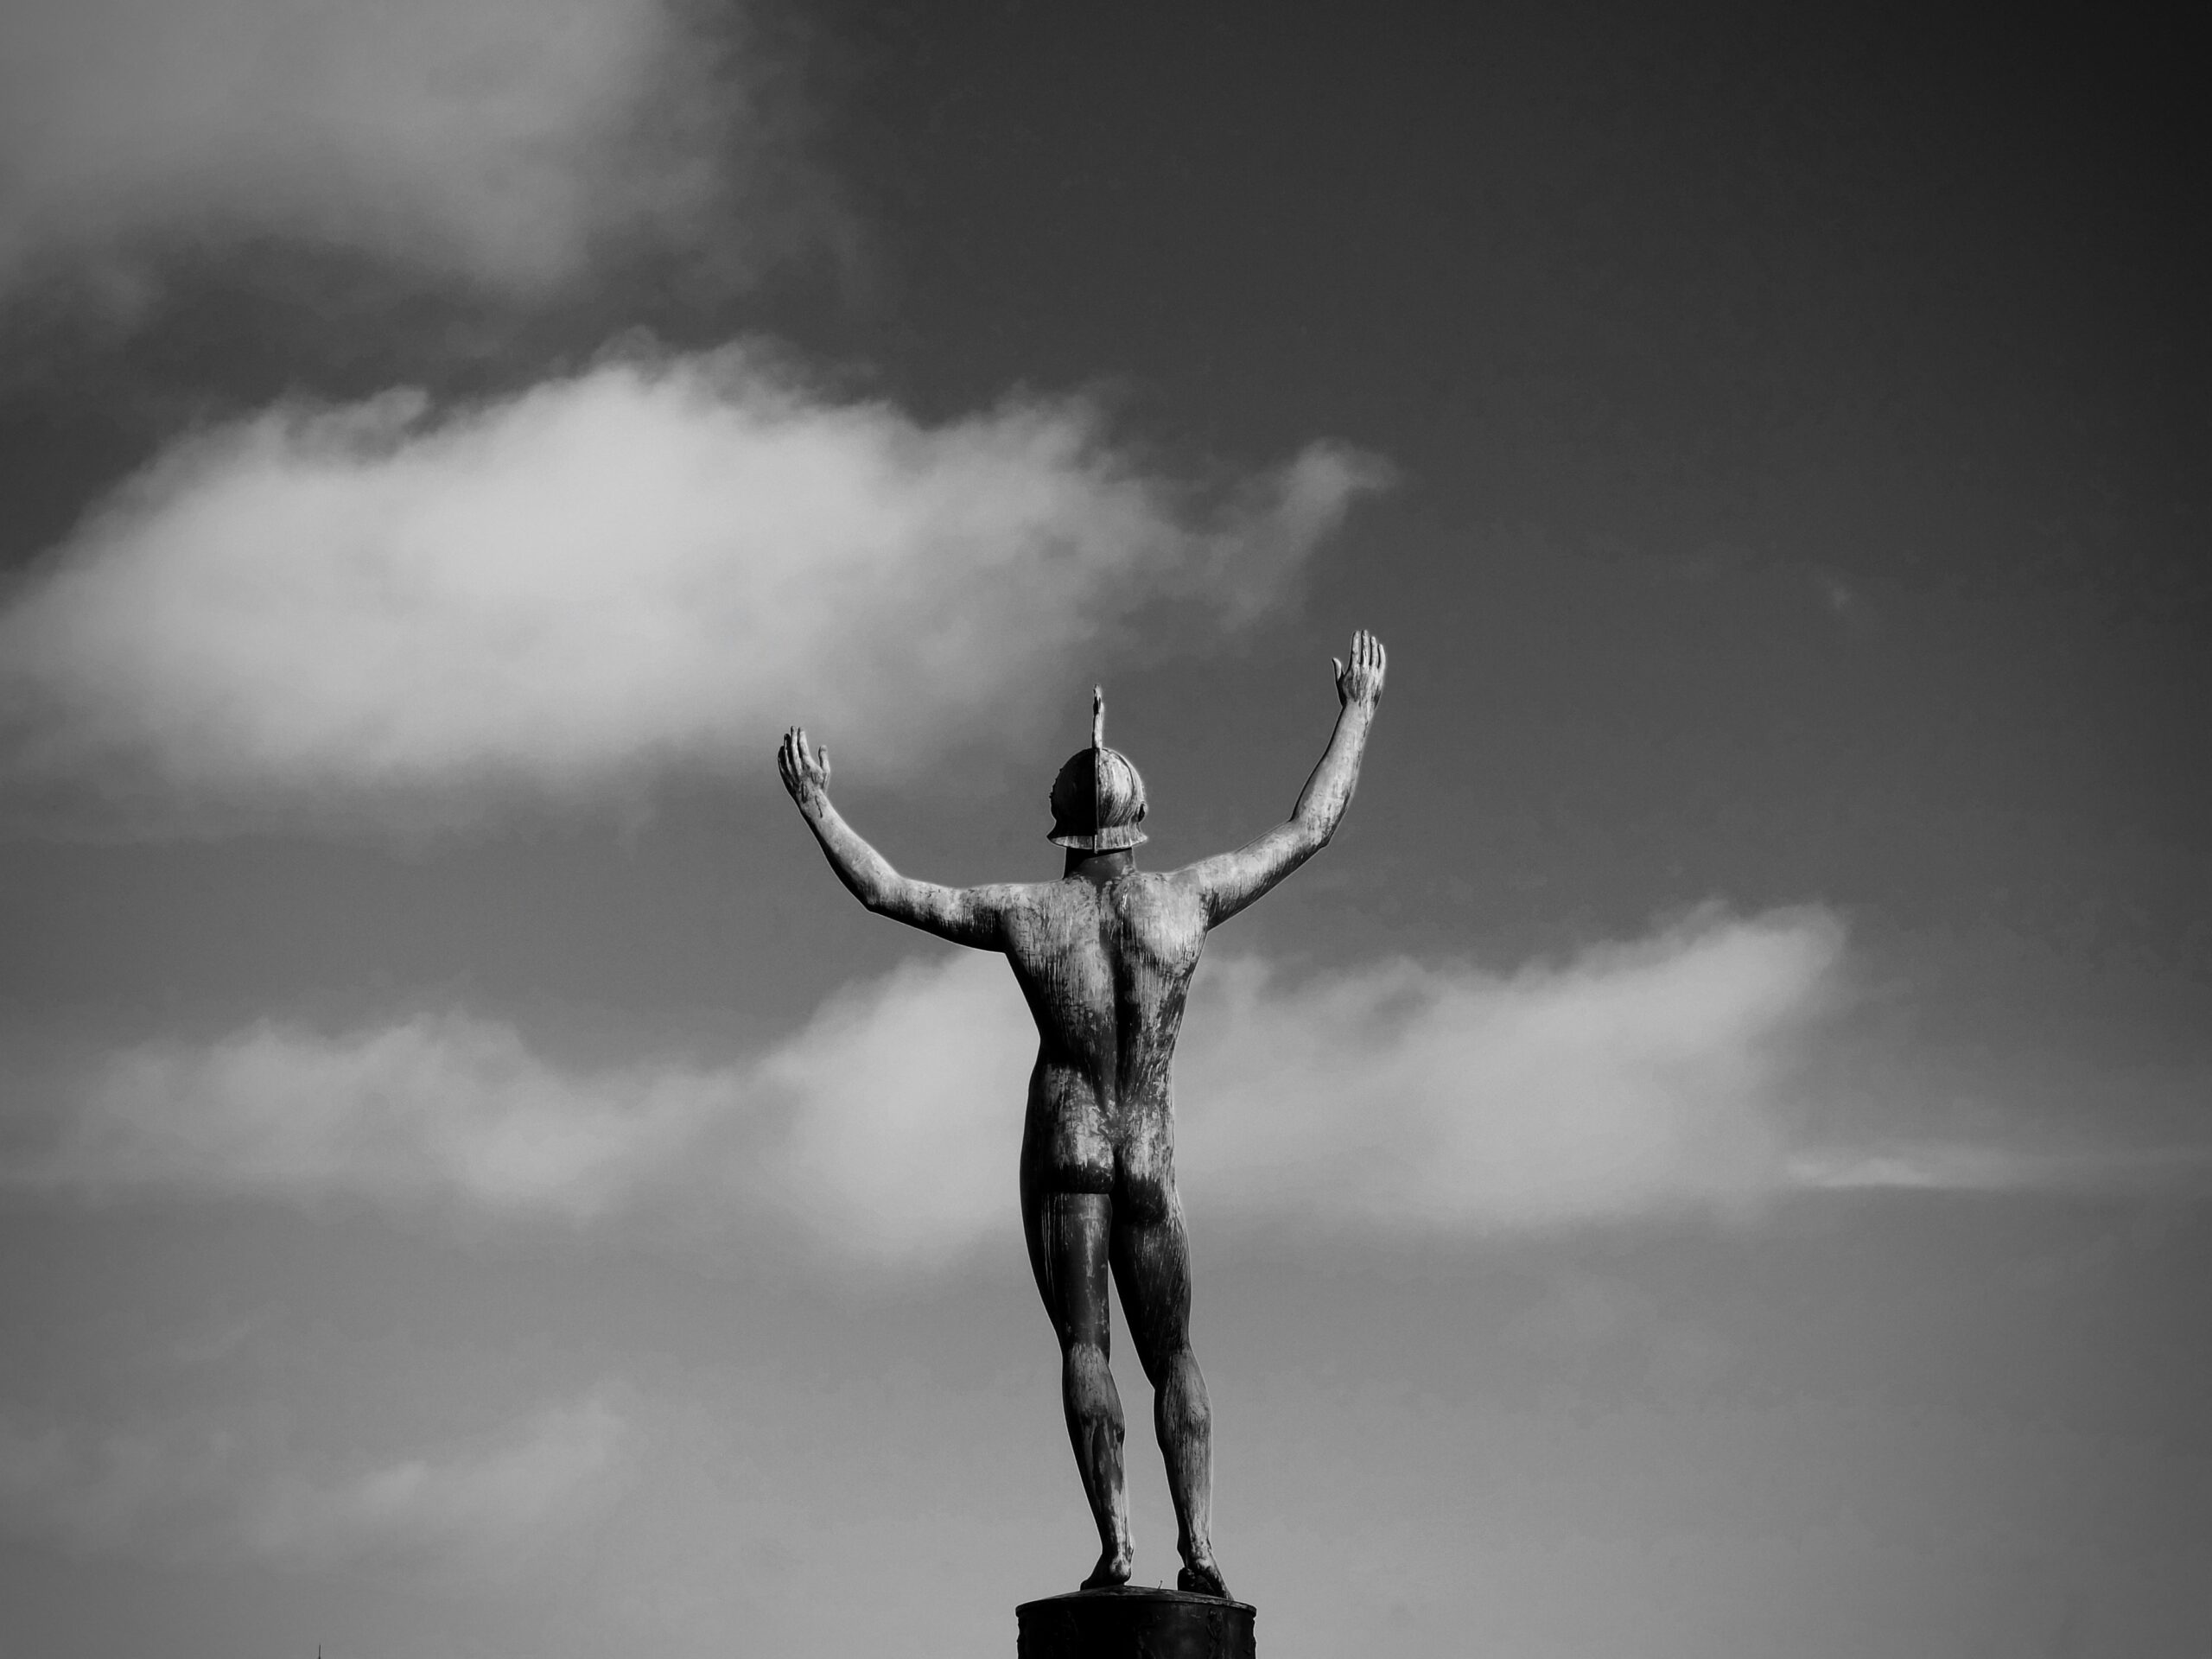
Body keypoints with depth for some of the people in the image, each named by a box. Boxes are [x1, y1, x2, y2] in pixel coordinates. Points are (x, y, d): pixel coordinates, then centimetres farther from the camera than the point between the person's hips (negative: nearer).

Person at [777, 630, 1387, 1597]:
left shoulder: (1029, 913, -9)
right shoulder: (1187, 901, -6)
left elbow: (886, 892, -3)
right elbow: (1310, 830, 2)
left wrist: (815, 804, 8)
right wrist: (1357, 713, 12)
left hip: (1063, 1155, -1)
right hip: (1150, 1165, 2)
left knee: (1083, 1346, -4)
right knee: (1171, 1355, 7)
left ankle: (1115, 1545, -15)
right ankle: (1197, 1546, -7)